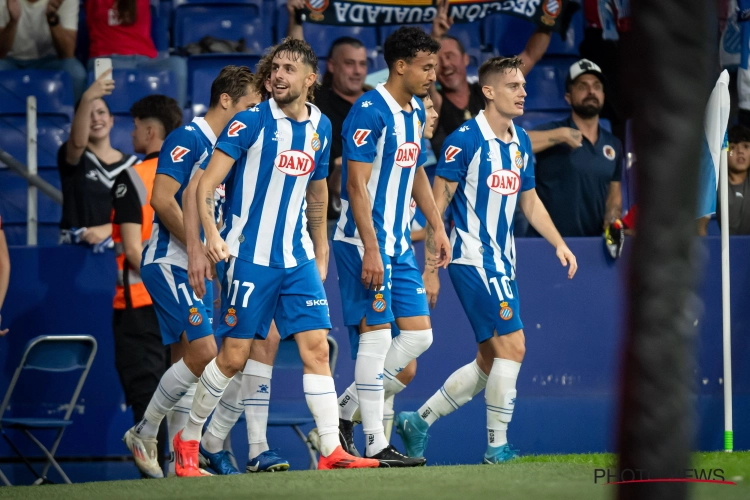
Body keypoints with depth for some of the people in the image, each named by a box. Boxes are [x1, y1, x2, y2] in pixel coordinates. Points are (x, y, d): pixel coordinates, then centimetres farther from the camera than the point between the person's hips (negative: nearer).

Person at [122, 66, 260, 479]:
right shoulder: (188, 138, -12)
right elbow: (162, 199, -21)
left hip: (196, 270, 9)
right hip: (170, 263, -9)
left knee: (188, 360, 7)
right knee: (203, 353, -16)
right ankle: (144, 434, -2)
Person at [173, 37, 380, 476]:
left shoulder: (320, 127, 8)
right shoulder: (251, 122, -9)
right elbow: (207, 184, -12)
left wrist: (320, 254, 23)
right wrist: (213, 235, -26)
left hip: (298, 258, 5)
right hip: (250, 257, -5)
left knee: (317, 347, -5)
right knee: (234, 356, -2)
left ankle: (332, 451, -6)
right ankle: (188, 439, 15)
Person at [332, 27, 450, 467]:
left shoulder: (416, 112, 12)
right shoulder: (369, 111, -15)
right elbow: (357, 184, -19)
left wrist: (438, 227, 22)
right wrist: (371, 250, -23)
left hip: (399, 244, 9)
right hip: (363, 243, -9)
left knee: (419, 334, 5)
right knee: (376, 333, -9)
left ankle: (344, 412, 14)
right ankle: (375, 445, -5)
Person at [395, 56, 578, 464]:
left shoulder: (521, 142, 11)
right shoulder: (465, 140, -12)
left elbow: (529, 201, 23)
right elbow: (437, 205, -10)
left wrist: (559, 244, 10)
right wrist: (430, 269, -12)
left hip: (501, 263, 8)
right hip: (472, 259, -8)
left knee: (490, 362, 8)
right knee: (512, 346, -14)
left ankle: (419, 421, 19)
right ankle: (497, 445, -7)